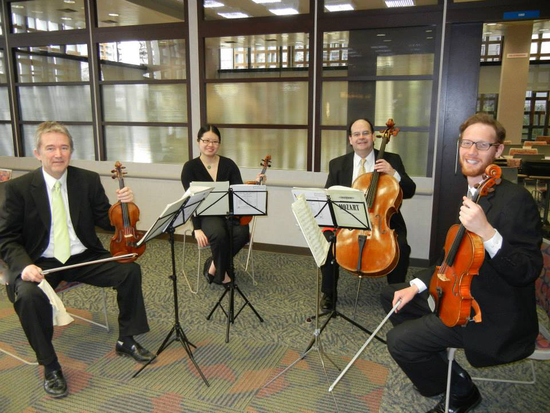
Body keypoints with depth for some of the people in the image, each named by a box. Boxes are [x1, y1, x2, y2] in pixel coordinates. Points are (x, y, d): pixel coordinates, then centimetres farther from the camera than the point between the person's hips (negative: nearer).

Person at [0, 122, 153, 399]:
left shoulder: (88, 180, 1)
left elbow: (107, 222, 4)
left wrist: (123, 204, -18)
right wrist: (24, 265, -24)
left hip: (83, 257, 3)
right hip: (40, 263, -2)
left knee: (130, 271, -17)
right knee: (28, 295, -32)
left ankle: (125, 340, 4)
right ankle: (49, 365, -8)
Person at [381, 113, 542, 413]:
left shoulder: (515, 199, -21)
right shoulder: (466, 194, 7)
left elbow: (527, 272, -25)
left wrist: (486, 231, -38)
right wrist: (417, 286, 4)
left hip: (496, 317, -9)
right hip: (461, 294, 9)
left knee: (399, 341, -16)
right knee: (392, 296, 15)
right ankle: (437, 363, 25)